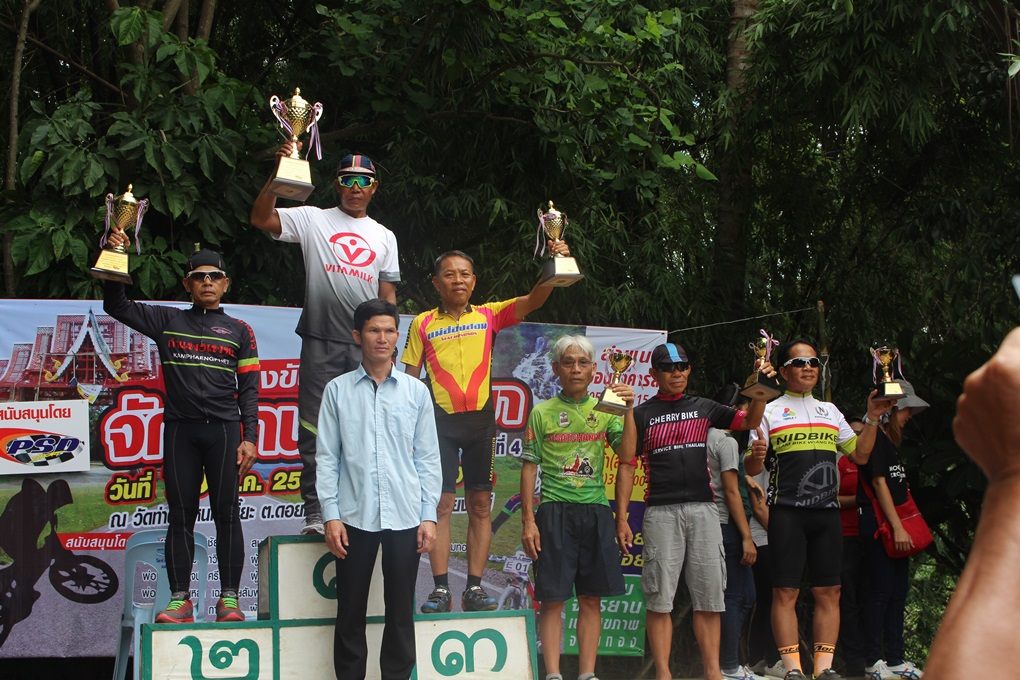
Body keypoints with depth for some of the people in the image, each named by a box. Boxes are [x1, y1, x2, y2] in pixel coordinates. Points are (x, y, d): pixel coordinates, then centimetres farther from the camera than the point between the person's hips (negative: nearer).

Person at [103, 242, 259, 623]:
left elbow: (249, 389, 8)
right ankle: (180, 599, 2)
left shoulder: (240, 332, 12)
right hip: (179, 430, 1)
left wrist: (250, 438, -2)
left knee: (226, 514, -2)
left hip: (224, 429, -1)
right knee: (181, 516, 0)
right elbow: (115, 306, 10)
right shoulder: (167, 322, 13)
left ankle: (229, 598, 0)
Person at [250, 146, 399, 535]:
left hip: (366, 347, 2)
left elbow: (388, 294, 13)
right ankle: (315, 513, 2)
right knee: (315, 430, -3)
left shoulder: (384, 237, 17)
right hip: (321, 342, -2)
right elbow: (260, 219, -6)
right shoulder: (313, 220, 7)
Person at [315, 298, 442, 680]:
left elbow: (428, 458, 7)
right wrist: (331, 515, -5)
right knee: (350, 612, 4)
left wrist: (429, 515, 1)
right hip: (354, 518, -1)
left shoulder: (416, 391, 8)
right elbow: (327, 457, 2)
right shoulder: (337, 390, 5)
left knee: (401, 612, 6)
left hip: (405, 518, 1)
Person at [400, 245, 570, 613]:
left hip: (481, 419, 1)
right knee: (441, 503, -5)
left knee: (480, 505, 2)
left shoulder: (488, 315, 9)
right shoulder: (423, 324, 8)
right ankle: (441, 589, -3)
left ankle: (474, 587, 6)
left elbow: (533, 300, -2)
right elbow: (410, 376, 8)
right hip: (441, 419, -1)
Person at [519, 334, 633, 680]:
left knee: (591, 598, 5)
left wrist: (627, 410, -14)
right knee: (553, 597, -4)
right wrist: (528, 521, -4)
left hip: (595, 511, 3)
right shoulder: (542, 412, 5)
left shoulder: (604, 410, 11)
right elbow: (529, 468, 3)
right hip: (555, 510, -2)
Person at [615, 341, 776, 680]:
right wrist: (621, 518, -3)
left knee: (709, 598, 2)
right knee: (659, 599, -4)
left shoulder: (703, 408, 14)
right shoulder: (640, 414, 7)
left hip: (703, 509, 2)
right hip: (661, 512, -2)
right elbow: (627, 466, 5)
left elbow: (750, 421, 7)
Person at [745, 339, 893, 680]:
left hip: (827, 512, 4)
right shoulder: (770, 412, 6)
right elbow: (751, 469, 2)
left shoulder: (830, 411, 19)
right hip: (787, 512, -4)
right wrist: (757, 456, -20)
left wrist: (872, 419, 6)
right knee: (786, 591, -7)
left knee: (828, 591, 1)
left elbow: (860, 455, 17)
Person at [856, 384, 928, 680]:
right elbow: (878, 482, -15)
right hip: (877, 523, -9)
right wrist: (897, 527, -18)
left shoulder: (891, 441, 19)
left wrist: (905, 527, 14)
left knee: (898, 591, 8)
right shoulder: (874, 438, -10)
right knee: (881, 591, -8)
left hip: (896, 525, 9)